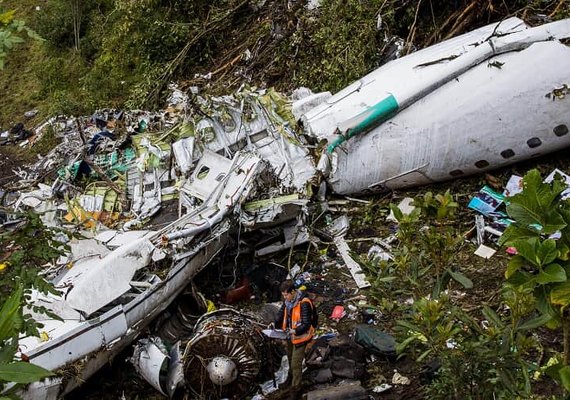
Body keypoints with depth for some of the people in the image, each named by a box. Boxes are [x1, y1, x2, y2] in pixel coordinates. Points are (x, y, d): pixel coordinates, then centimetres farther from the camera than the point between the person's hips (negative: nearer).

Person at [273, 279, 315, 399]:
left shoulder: (304, 303, -29)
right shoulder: (287, 301, -6)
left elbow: (307, 324, -26)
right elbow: (281, 314, 7)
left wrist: (295, 331, -38)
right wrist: (275, 325, -9)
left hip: (300, 337, -8)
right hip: (290, 335, 8)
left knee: (296, 364, -2)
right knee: (290, 358, 29)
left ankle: (295, 389, 14)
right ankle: (291, 376, 55)